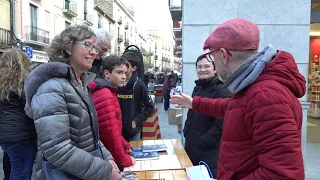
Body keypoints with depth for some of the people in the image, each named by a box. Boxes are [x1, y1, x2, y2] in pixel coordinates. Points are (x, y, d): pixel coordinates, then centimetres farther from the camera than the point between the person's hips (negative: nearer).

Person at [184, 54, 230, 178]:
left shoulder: (222, 91, -14)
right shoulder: (197, 88, 10)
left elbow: (221, 124, -19)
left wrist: (202, 141, -17)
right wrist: (187, 133, 8)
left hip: (210, 151, -7)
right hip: (191, 146, 7)